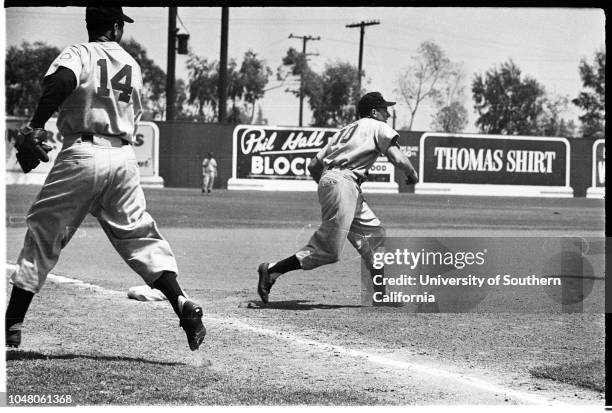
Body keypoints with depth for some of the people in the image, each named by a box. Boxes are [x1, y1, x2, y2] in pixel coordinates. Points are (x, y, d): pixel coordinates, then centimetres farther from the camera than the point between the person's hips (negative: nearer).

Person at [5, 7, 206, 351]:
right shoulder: (133, 65, 18)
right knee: (139, 235, 10)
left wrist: (36, 125, -18)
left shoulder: (78, 54, 1)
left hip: (82, 153, -4)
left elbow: (62, 81, -21)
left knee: (43, 235, 5)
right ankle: (183, 306, -9)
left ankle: (12, 325, 6)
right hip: (124, 157, 4)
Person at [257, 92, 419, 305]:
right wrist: (412, 174, 11)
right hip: (343, 183, -10)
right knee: (328, 250, -12)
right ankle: (272, 270, -14)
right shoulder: (378, 127, 7)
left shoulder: (345, 130, 27)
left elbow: (314, 165, 22)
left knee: (373, 234, 15)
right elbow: (398, 159, -7)